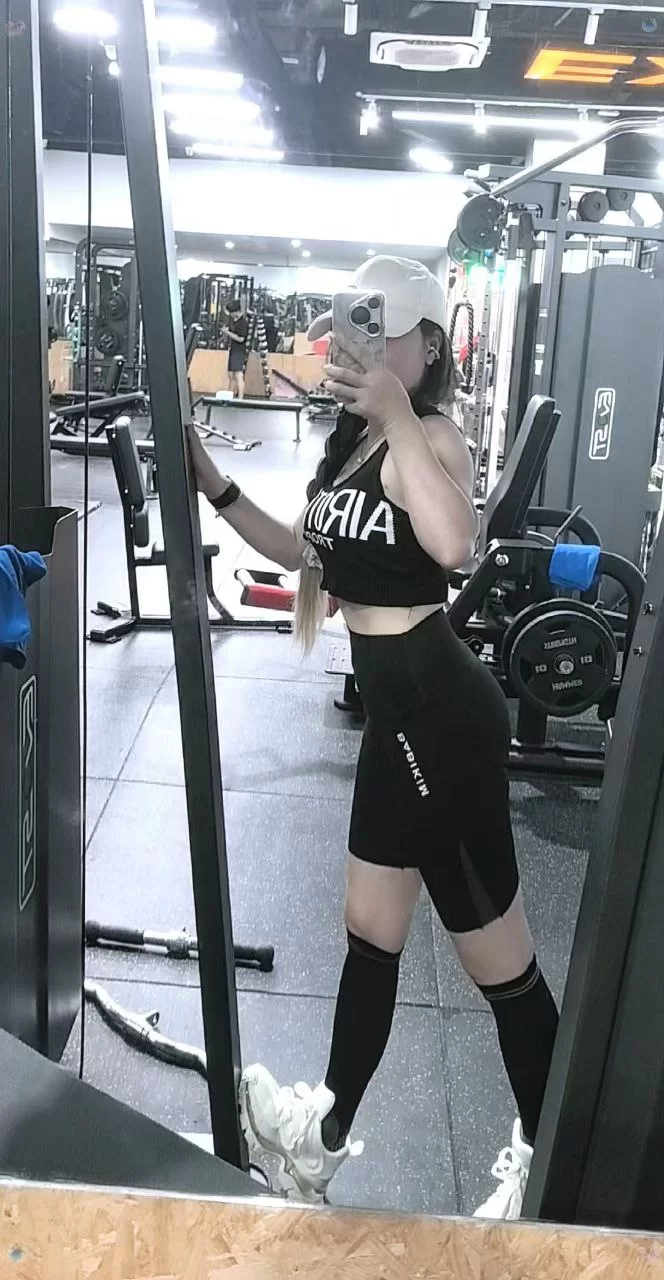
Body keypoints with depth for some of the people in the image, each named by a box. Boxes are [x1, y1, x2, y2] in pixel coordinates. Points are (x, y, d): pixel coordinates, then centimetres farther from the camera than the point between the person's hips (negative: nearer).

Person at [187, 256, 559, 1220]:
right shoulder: (356, 442, 13)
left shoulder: (429, 437, -15)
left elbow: (452, 545, -36)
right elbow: (307, 551, 23)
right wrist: (215, 485, 15)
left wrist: (395, 411, -33)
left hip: (440, 714, -10)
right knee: (371, 935, 22)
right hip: (401, 713, 10)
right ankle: (328, 1136, 42)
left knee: (500, 960, 8)